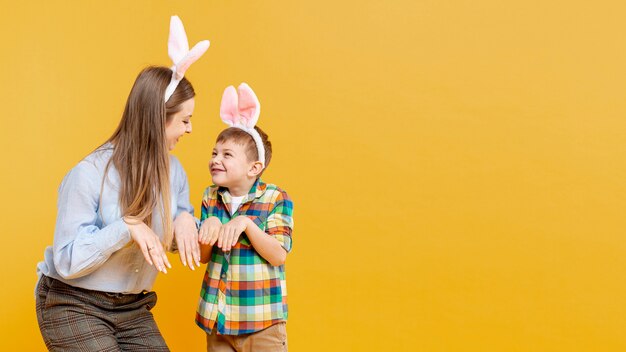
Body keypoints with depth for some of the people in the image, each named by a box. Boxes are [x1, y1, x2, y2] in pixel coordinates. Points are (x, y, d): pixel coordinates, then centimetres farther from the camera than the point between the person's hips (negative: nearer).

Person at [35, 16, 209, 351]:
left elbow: (180, 239, 8)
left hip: (133, 309, 6)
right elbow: (66, 262, -20)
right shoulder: (89, 175, -20)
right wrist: (126, 226, -31)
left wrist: (185, 221, -15)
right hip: (73, 306, -5)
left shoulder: (173, 170, -3)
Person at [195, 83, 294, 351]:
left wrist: (246, 223, -25)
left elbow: (278, 256, -15)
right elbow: (203, 257, 6)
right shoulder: (211, 198, 4)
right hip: (217, 316, 4)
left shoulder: (276, 199, -9)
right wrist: (209, 228, -15)